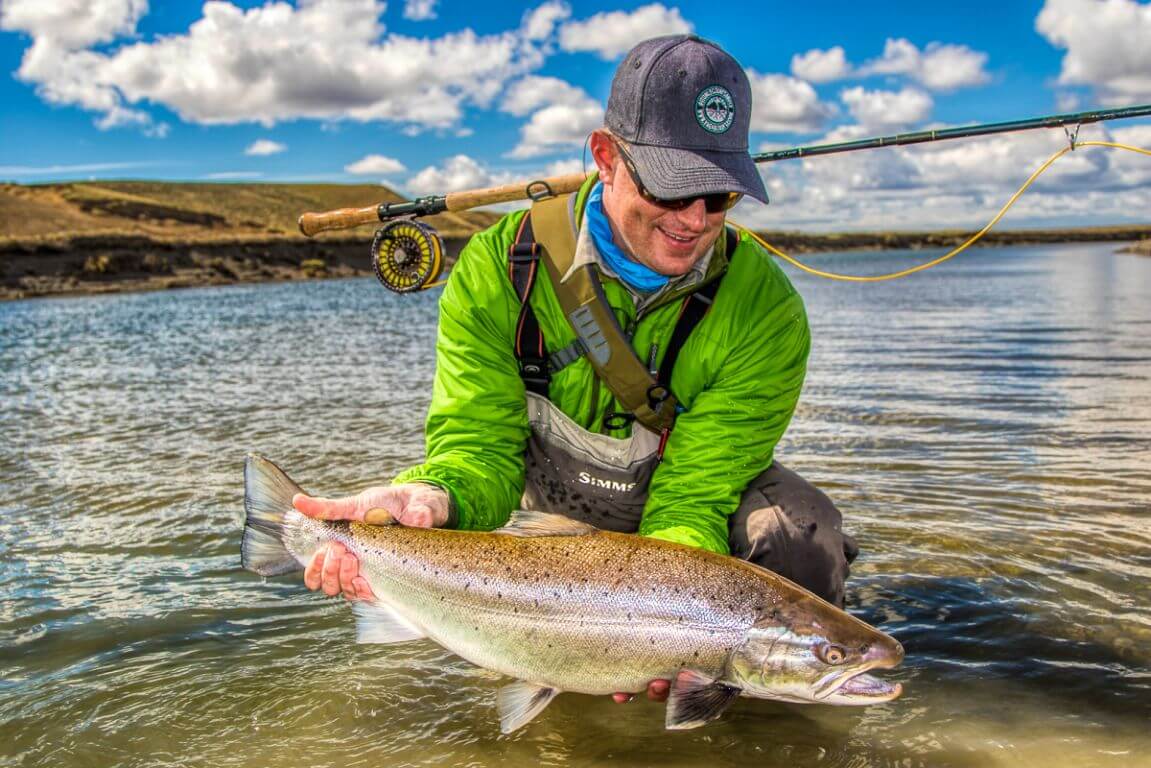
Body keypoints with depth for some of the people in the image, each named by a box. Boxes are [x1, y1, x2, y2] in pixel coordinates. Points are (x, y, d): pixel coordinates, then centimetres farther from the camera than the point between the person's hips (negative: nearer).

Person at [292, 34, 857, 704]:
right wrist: (431, 499, -50)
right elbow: (479, 445, -25)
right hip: (552, 508, 4)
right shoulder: (499, 269, -23)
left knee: (803, 541, -28)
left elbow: (691, 499, -29)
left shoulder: (765, 310, -26)